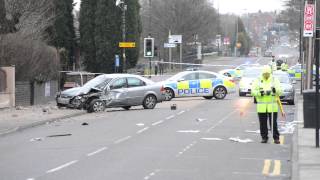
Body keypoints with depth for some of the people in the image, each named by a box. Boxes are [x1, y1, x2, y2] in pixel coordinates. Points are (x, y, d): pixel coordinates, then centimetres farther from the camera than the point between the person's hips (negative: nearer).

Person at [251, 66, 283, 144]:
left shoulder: (275, 80, 7)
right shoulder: (258, 81, 6)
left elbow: (280, 91, -2)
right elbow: (253, 91, -1)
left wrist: (275, 90, -23)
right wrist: (260, 93, -18)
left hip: (272, 106, -1)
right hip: (261, 106, 1)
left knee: (274, 123, -2)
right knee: (263, 124, 3)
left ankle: (276, 138, 5)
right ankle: (264, 138, 13)